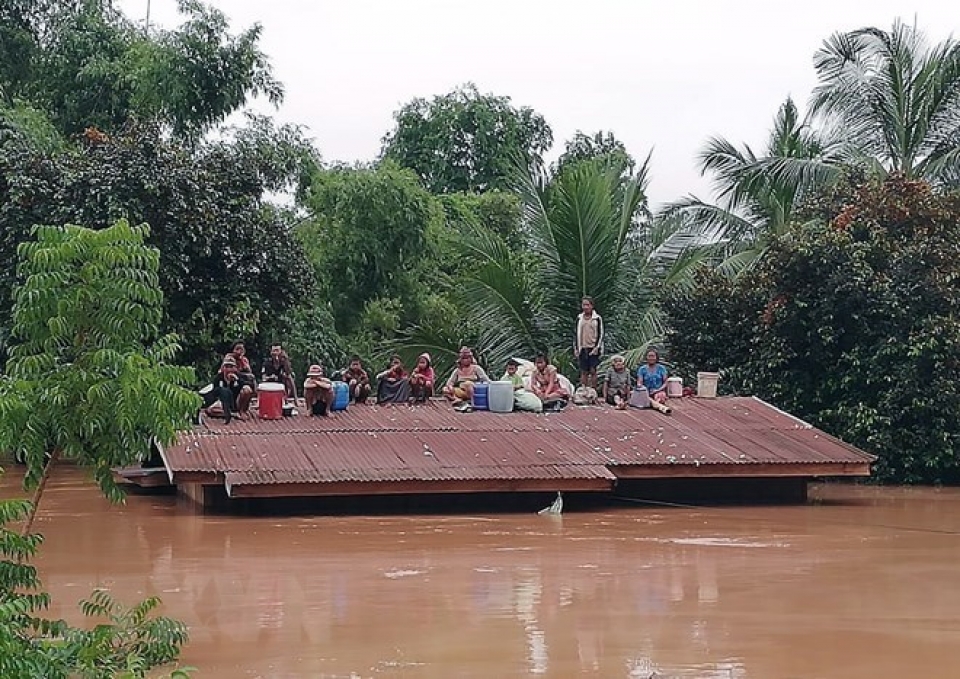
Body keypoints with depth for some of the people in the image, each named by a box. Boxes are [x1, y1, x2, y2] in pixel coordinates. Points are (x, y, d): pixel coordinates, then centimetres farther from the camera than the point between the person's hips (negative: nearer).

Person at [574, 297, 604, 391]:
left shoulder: (597, 318, 0)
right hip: (582, 349, 3)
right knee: (583, 372, 3)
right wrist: (576, 349, 8)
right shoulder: (579, 318, 10)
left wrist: (597, 347, -9)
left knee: (593, 371, -4)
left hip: (593, 349, -3)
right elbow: (576, 334, 14)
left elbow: (600, 334, 0)